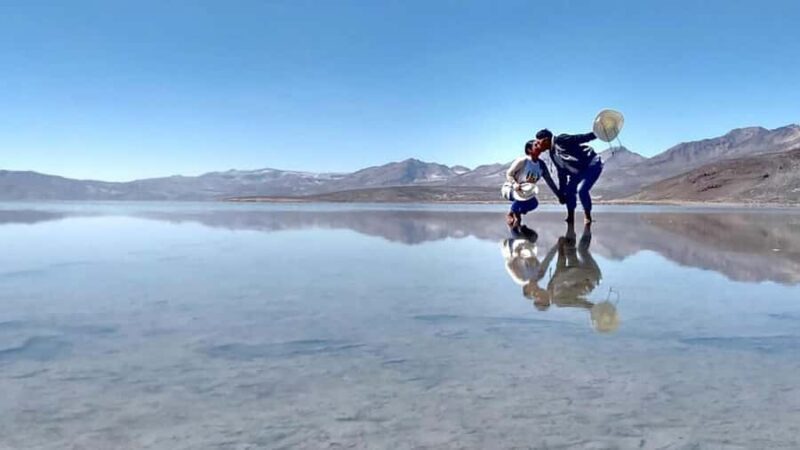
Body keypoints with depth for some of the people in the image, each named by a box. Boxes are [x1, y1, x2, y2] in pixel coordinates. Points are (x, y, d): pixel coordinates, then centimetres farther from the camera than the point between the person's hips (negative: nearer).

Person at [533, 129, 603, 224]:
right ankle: (570, 218, 16)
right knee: (569, 191, 3)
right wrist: (561, 192, 14)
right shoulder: (553, 155, 7)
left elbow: (581, 138, -24)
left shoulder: (560, 140, -19)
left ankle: (587, 215, -2)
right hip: (579, 171, 9)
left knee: (582, 189, -22)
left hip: (592, 165, -9)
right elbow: (562, 173, 13)